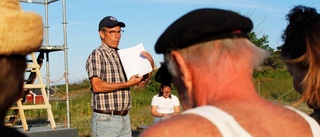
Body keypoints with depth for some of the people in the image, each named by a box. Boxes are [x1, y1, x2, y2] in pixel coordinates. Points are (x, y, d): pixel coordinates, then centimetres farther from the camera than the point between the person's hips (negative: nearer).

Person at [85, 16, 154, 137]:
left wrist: (150, 65, 0)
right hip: (105, 118, -7)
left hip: (124, 117, 7)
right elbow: (97, 86, -20)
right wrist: (127, 84, -17)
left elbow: (141, 83, 18)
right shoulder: (97, 55, -6)